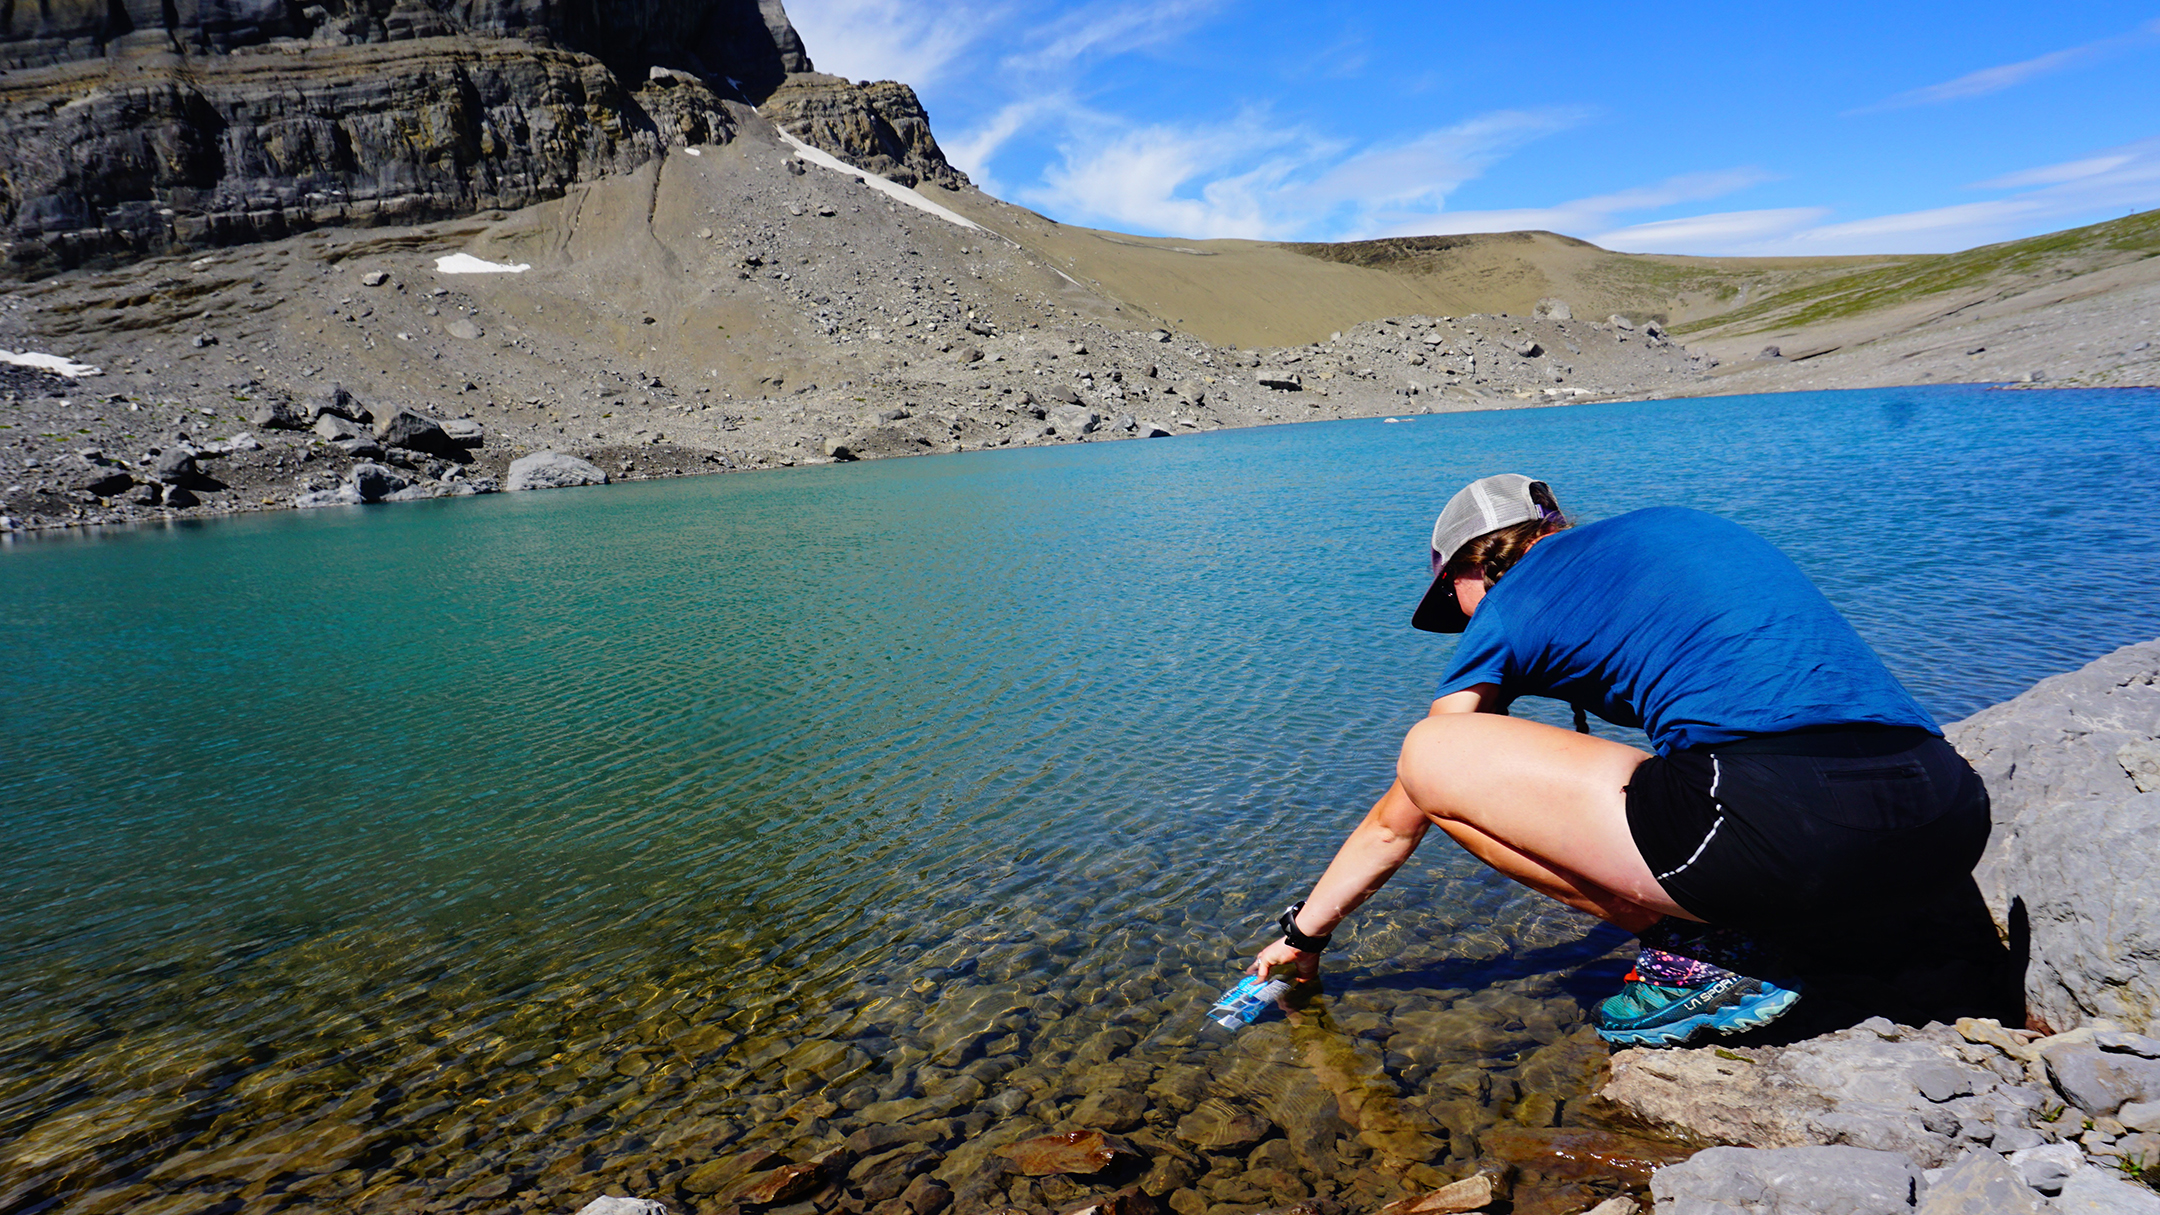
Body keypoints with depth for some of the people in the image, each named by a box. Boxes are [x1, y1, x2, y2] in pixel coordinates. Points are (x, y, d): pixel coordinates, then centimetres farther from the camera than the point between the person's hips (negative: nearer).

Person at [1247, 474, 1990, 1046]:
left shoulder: (1509, 606, 10)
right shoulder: (1672, 526, 28)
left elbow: (1396, 820, 20)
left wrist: (1303, 935, 36)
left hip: (1785, 825, -8)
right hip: (1954, 825, 9)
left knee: (1432, 753, 1)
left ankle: (1698, 955, 3)